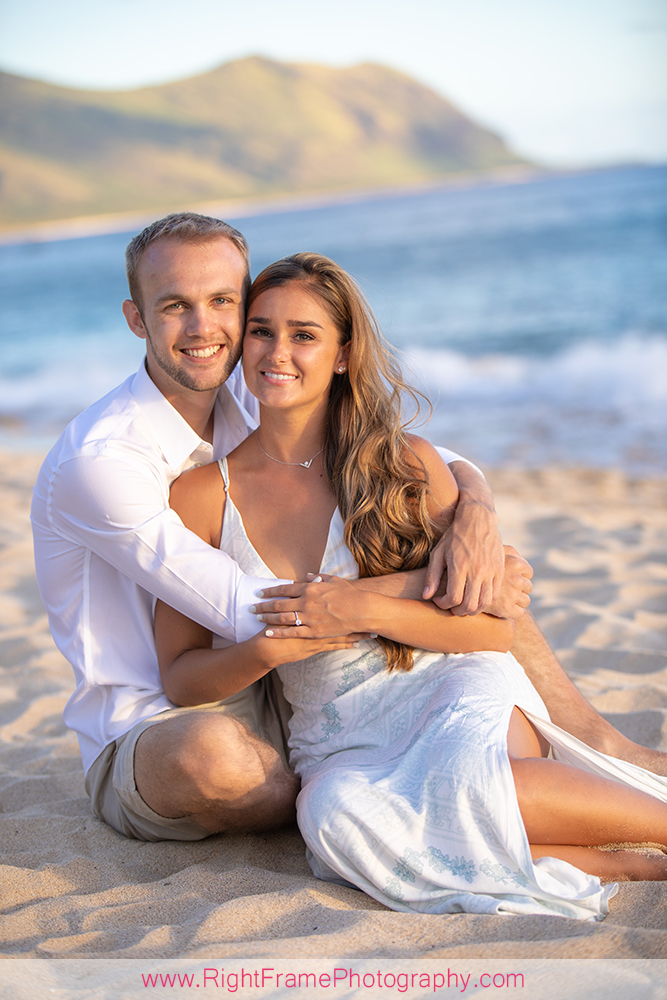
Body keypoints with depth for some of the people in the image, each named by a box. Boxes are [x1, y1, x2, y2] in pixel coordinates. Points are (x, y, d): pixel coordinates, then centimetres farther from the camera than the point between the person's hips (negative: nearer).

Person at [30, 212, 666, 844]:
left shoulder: (258, 407, -1)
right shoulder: (97, 462, -23)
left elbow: (437, 463, -1)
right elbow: (250, 615, -29)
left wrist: (475, 515, -25)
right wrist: (430, 582, -27)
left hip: (278, 701, 6)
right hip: (146, 741, -6)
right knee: (208, 750, -43)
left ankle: (599, 746, 5)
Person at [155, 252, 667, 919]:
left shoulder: (407, 464, 1)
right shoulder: (199, 496, 3)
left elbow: (494, 627, -1)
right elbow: (179, 676, 5)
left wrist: (364, 609, -16)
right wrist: (272, 649, -15)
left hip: (456, 689, -1)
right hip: (339, 744, 2)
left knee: (459, 778, -37)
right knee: (339, 814, -35)